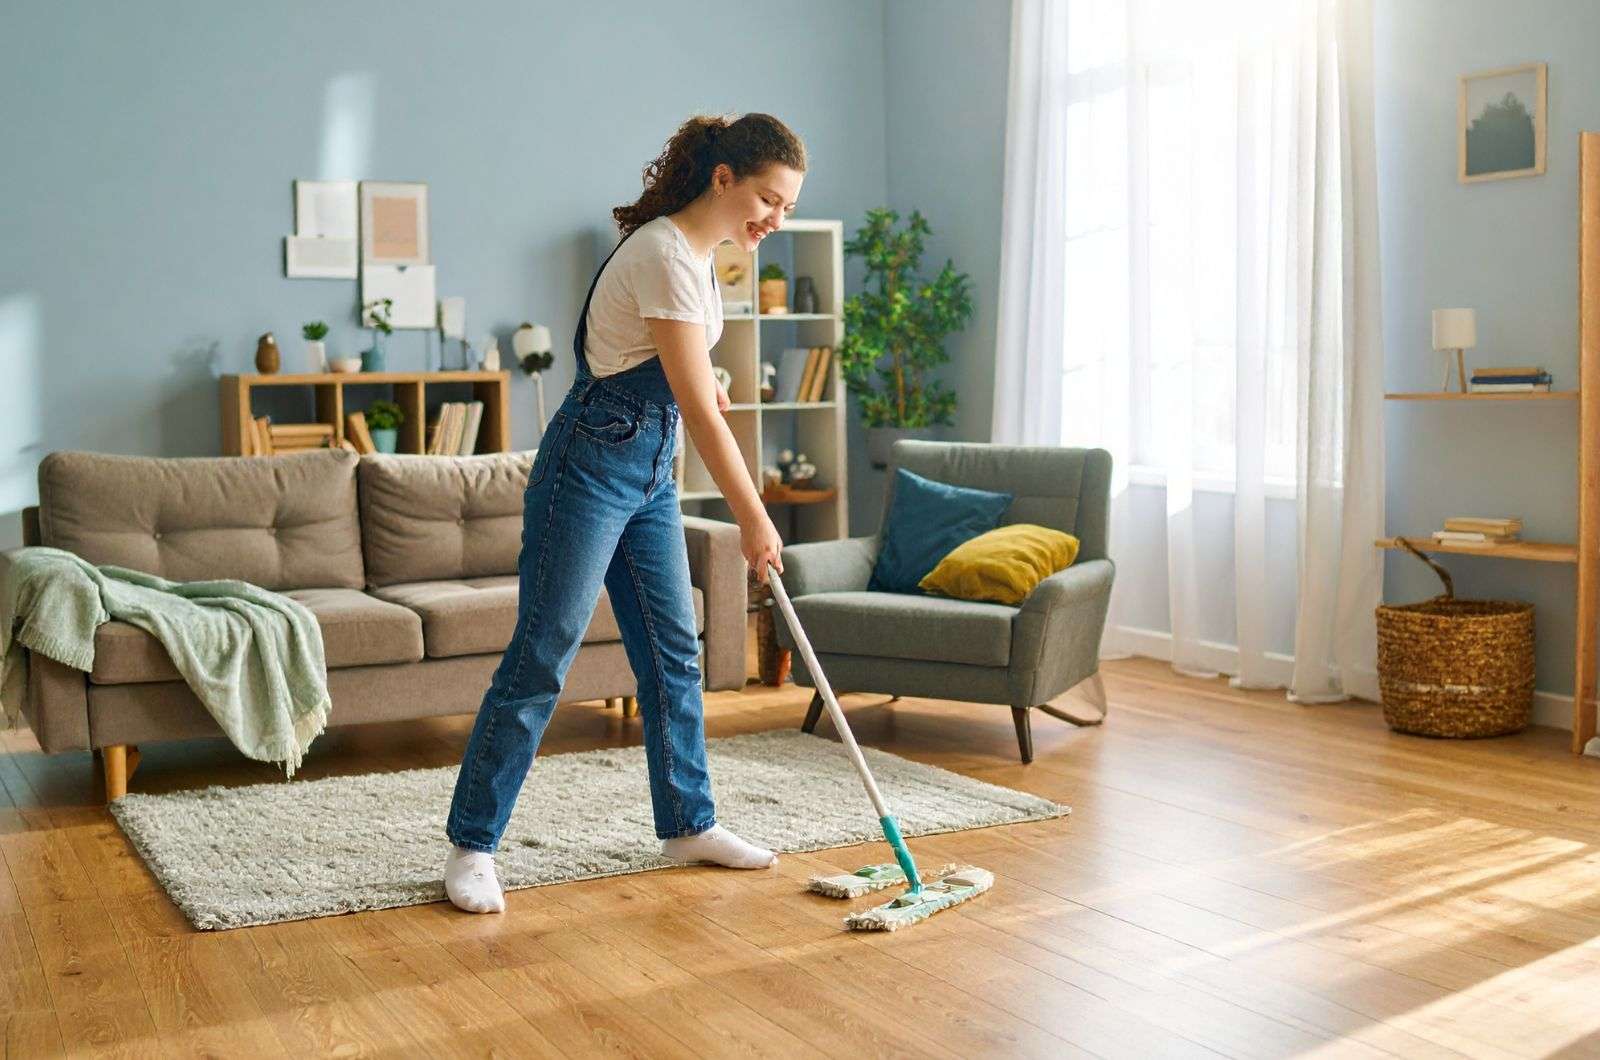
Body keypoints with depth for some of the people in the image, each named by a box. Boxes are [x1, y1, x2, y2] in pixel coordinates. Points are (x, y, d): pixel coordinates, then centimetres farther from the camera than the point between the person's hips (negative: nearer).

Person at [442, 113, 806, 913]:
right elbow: (700, 413, -22)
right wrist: (753, 519, -17)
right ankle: (471, 845, 3)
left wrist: (698, 380, 13)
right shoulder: (666, 255, -21)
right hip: (592, 462, -9)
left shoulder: (695, 251, 8)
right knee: (541, 657, -6)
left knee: (673, 652, 11)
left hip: (649, 467, 9)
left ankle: (687, 823, 23)